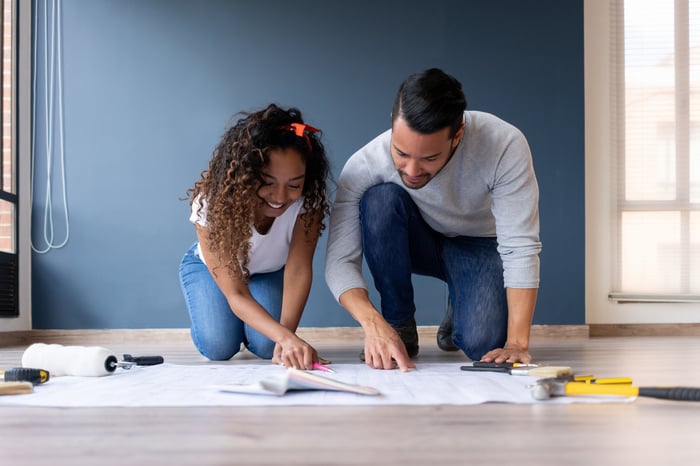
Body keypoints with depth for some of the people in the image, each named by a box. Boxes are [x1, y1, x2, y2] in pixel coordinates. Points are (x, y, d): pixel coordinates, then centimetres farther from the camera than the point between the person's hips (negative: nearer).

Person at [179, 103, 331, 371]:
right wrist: (287, 338, -57)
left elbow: (298, 269, -35)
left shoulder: (309, 200, -33)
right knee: (218, 347, -22)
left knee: (268, 347, -22)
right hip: (211, 267, -1)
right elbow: (236, 294, -40)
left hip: (270, 272, 1)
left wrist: (286, 336, -49)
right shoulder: (212, 204, -38)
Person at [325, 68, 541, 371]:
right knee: (380, 198, -32)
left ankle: (461, 312, 11)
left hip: (479, 244, -1)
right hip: (418, 242, 1)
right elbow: (340, 261, -28)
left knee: (483, 343, -27)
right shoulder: (364, 165, -30)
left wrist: (517, 343, -39)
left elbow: (521, 247, -32)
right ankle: (399, 325, -14)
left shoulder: (505, 145, -33)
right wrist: (373, 323, -46)